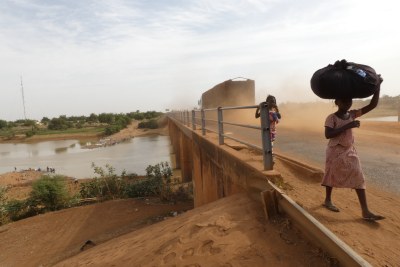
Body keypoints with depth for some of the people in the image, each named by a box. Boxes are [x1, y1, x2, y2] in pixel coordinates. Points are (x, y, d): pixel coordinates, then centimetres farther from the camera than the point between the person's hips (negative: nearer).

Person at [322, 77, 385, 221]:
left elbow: (372, 105, 1)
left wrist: (378, 85, -8)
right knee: (332, 176, 8)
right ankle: (328, 200, 30)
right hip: (335, 151, -6)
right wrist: (347, 126, -28)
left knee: (358, 178, 0)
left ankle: (365, 211, 6)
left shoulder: (353, 114, 2)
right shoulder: (331, 118, -15)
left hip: (350, 151, 6)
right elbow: (328, 134, -26)